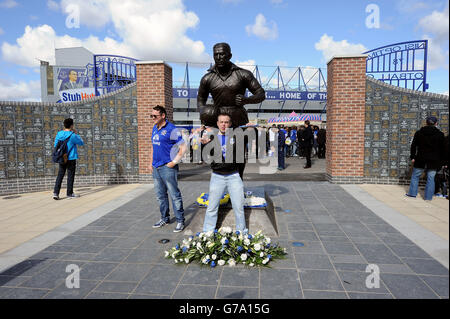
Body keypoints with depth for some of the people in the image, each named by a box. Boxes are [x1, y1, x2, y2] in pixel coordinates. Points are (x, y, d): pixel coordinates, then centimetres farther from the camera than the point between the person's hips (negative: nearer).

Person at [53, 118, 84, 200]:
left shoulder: (59, 134, 3)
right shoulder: (72, 135, -14)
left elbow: (55, 145, 11)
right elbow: (81, 143, -1)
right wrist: (77, 134, 5)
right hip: (71, 158, -5)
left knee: (60, 175, 9)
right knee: (70, 176, 5)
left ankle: (56, 193, 2)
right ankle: (69, 193, 14)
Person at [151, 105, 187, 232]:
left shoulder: (172, 130, -11)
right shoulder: (154, 129, 14)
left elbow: (183, 147, -13)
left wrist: (174, 162, -15)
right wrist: (152, 163, 17)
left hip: (167, 168, -8)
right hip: (156, 168, 8)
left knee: (174, 195, -2)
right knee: (160, 195, 16)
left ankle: (180, 221, 8)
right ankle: (165, 218, 30)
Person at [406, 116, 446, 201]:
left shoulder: (419, 133, 1)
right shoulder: (440, 134, -1)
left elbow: (413, 146, 2)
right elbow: (443, 149, 2)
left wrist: (413, 157, 7)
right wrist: (442, 161, 9)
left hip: (421, 159, 0)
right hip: (434, 161, 0)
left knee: (415, 176, 12)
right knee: (430, 178, 5)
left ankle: (412, 193, 15)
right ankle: (428, 196, 8)